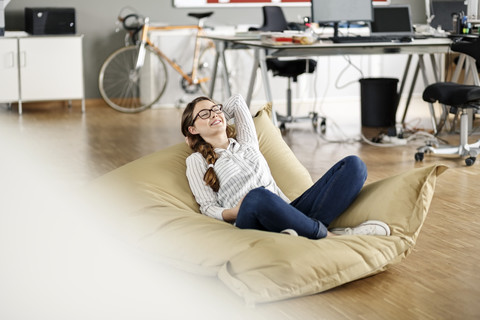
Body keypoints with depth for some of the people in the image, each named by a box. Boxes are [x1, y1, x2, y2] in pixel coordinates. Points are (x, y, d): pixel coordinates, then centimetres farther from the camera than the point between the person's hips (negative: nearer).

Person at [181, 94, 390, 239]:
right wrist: (233, 213, -12)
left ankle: (307, 229, -32)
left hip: (285, 212, 6)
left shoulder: (247, 143, 31)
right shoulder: (197, 161, 17)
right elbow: (208, 207, 7)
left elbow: (237, 100, 39)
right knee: (257, 196, -45)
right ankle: (326, 234, -28)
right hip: (251, 221, -6)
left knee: (354, 165, -8)